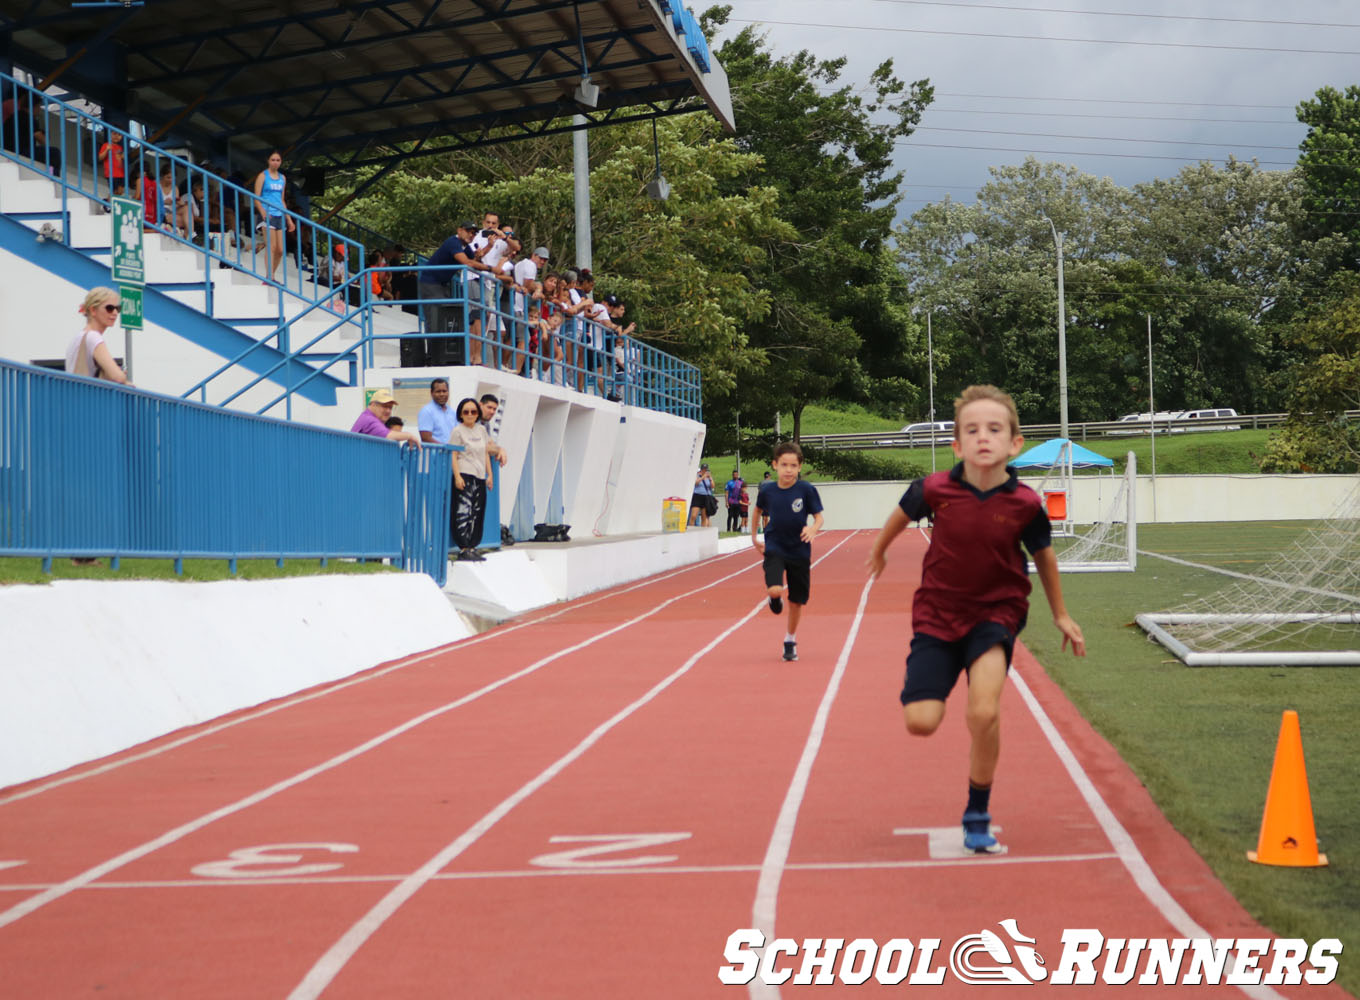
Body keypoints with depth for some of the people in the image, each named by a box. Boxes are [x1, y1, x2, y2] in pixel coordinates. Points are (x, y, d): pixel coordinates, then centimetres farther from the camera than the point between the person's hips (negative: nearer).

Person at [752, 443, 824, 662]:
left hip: (799, 551, 0)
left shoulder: (807, 490, -11)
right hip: (774, 549, 0)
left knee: (797, 600, 9)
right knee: (774, 590, -23)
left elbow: (819, 517, -6)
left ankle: (790, 640, 32)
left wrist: (814, 529, -28)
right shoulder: (767, 490, -5)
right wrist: (754, 536, 17)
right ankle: (775, 598, 16)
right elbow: (759, 510, 15)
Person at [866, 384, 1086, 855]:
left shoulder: (1025, 503, -15)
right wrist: (879, 550, 26)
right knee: (921, 722, -10)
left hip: (996, 611, -1)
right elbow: (903, 513, 8)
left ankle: (977, 816, 0)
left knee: (985, 714, -22)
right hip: (938, 611, 1)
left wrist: (1060, 615, 17)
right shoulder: (935, 489, -16)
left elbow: (1043, 555, 5)